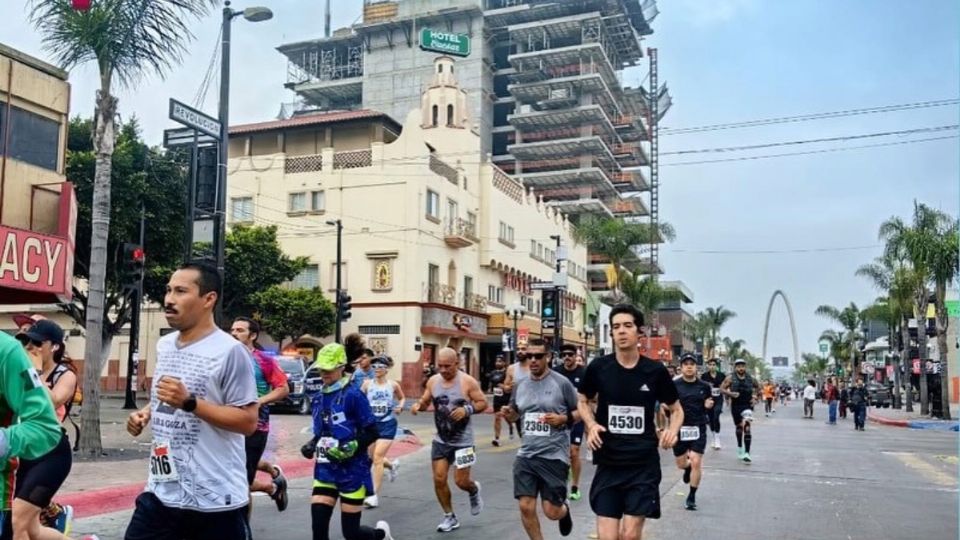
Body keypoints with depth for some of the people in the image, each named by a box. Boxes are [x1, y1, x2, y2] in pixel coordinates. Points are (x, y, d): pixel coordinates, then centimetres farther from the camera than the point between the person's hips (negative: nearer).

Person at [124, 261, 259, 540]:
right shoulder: (164, 345, 10)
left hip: (215, 499, -6)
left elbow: (248, 422, -17)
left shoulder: (229, 351, -15)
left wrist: (189, 402, -24)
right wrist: (145, 414, 5)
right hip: (161, 491, 7)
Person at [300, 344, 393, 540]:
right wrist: (312, 445, 3)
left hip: (352, 472, -6)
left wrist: (352, 447, -25)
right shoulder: (318, 398, 7)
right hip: (325, 470, 6)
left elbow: (372, 432, -11)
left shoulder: (353, 394, -13)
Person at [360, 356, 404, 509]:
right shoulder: (367, 384, 0)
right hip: (371, 424, 3)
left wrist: (400, 407, -4)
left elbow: (402, 398, 16)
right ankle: (392, 465, 49)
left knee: (377, 457, -12)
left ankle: (375, 495, -8)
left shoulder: (393, 385, -1)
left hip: (387, 424, -3)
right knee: (373, 458, 14)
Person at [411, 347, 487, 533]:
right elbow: (425, 401, 9)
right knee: (439, 479, 3)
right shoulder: (433, 381, -1)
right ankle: (450, 517, 22)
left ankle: (474, 490, 36)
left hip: (462, 441, -4)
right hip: (441, 440, 4)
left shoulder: (467, 382, -14)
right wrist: (417, 405, -14)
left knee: (461, 481, -1)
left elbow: (483, 403, -10)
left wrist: (467, 410, -27)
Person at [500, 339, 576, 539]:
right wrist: (509, 414, -5)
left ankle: (564, 510, 39)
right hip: (526, 455, 4)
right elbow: (515, 415, 18)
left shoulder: (562, 383, -8)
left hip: (554, 456, -4)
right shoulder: (521, 385, 6)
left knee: (552, 512, 2)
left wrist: (563, 419, -19)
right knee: (526, 507, 1)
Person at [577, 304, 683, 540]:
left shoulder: (655, 370, -4)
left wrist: (673, 430, -10)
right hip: (608, 464, 0)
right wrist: (591, 425, -6)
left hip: (644, 464, 0)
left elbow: (676, 409, 11)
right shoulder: (598, 367, -4)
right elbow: (582, 401, 14)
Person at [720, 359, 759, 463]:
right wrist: (730, 393, -20)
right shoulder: (730, 378, -3)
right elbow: (722, 388, -4)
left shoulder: (750, 378, 2)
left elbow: (757, 387, 19)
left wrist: (754, 396, 4)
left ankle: (747, 453, -21)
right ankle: (739, 449, 38)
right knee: (739, 427, 15)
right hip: (736, 405, 1)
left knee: (747, 426, -18)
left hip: (747, 405, -1)